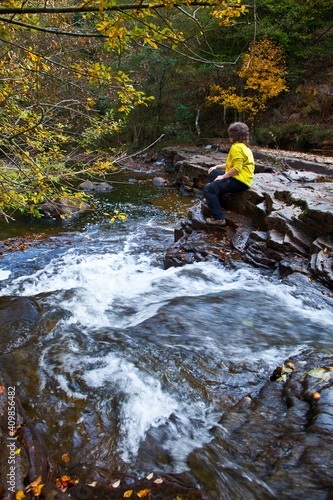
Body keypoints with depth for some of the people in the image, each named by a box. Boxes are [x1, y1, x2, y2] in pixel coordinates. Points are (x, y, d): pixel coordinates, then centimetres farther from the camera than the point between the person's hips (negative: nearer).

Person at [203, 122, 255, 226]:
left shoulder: (236, 148, -16)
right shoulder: (244, 146, 17)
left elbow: (237, 168, -25)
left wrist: (223, 176, -15)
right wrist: (217, 167, 20)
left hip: (240, 181, -11)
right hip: (243, 178, 11)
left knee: (208, 189, -19)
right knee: (213, 173, 28)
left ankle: (219, 218, -22)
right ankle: (213, 199, 33)